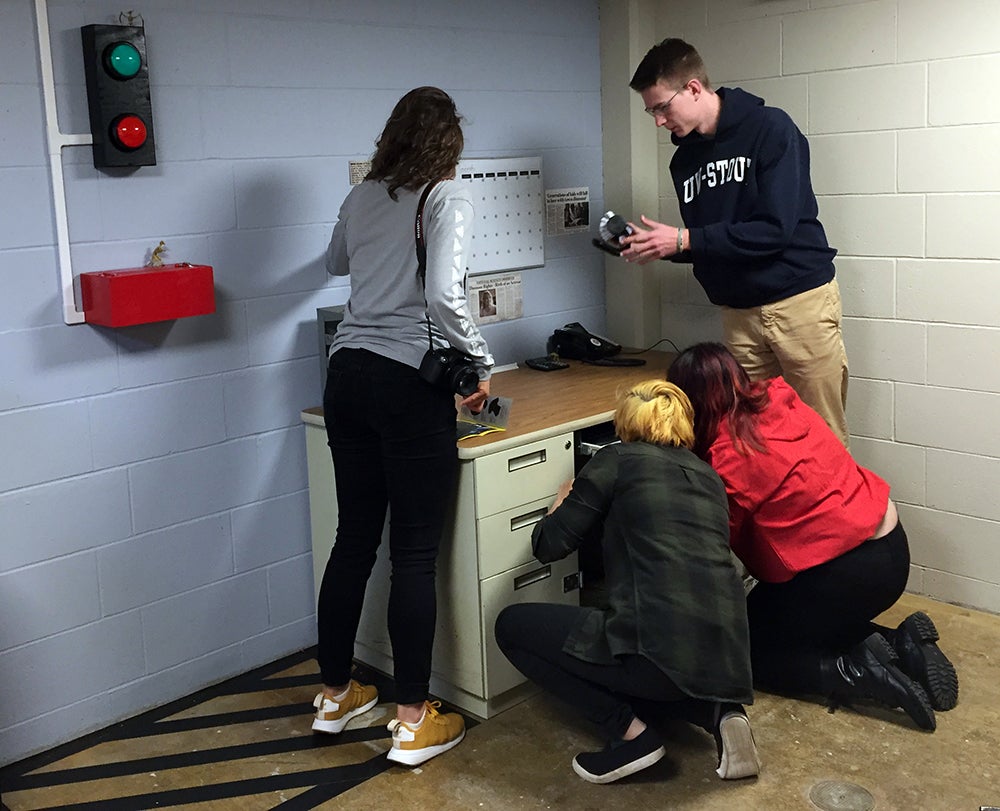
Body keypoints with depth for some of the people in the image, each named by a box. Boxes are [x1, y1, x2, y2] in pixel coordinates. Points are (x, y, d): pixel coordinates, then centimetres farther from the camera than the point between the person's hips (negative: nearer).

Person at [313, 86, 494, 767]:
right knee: (415, 554, 1)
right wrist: (482, 365, -8)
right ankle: (414, 722, 10)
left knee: (354, 540, 16)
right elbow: (443, 294, -21)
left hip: (349, 375, 7)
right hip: (411, 384, -6)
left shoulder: (361, 198, 13)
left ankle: (335, 695, 29)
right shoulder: (448, 197, -6)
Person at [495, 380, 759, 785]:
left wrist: (561, 504, 26)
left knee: (511, 626, 12)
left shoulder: (617, 460, 4)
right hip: (725, 656, 7)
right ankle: (717, 711, 12)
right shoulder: (707, 475, 20)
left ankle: (631, 734, 2)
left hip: (661, 648, -7)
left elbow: (549, 545, 3)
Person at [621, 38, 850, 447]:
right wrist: (659, 246, -3)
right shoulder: (684, 159, 11)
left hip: (800, 300, -5)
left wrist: (684, 240, -17)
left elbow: (774, 229, -18)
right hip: (738, 314, 6)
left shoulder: (770, 129, -9)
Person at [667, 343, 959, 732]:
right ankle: (900, 645, 10)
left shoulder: (728, 458, -20)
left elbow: (719, 544, -7)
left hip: (851, 572, -8)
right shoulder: (779, 399, 1)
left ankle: (856, 672, -7)